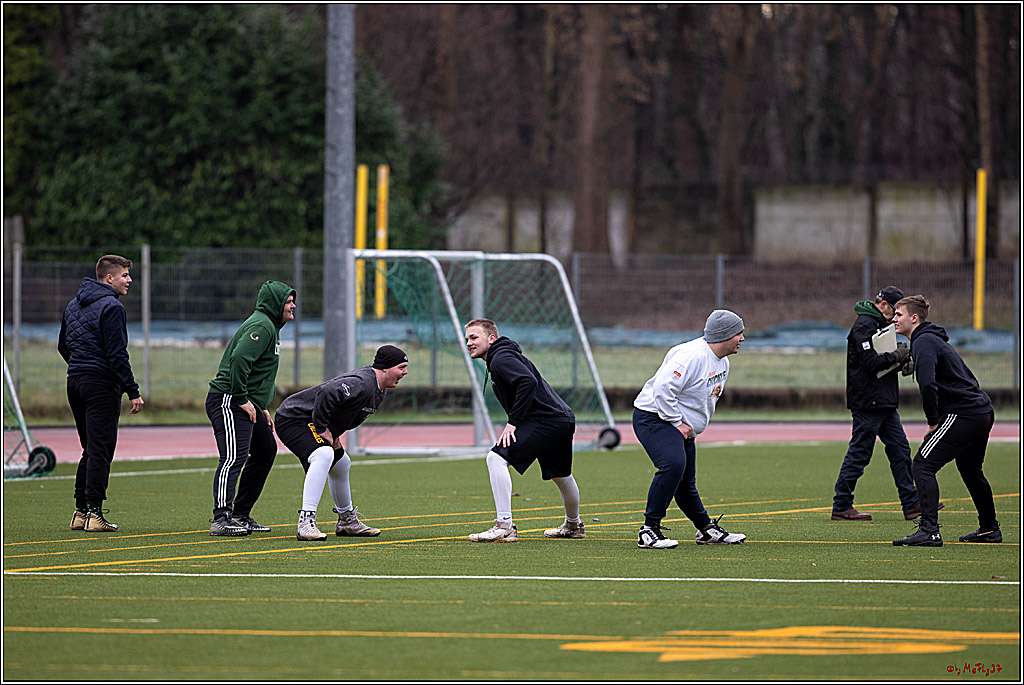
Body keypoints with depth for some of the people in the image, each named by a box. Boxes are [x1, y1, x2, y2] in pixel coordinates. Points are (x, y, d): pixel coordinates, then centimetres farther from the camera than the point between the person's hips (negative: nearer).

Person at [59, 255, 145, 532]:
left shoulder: (74, 304, 15)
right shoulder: (111, 307, -12)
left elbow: (63, 345, 21)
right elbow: (117, 354, -17)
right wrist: (133, 392, -15)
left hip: (75, 383, 8)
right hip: (101, 384, -8)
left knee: (90, 449, 15)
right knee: (100, 450, -7)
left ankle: (81, 511, 14)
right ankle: (94, 513, -10)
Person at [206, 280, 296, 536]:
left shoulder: (270, 327, 22)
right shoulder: (262, 327, -13)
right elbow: (239, 359, -27)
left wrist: (261, 407, 21)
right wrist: (242, 399, -24)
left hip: (247, 404, 11)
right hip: (228, 402, -11)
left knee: (266, 452, 18)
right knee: (234, 457, -20)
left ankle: (241, 515, 23)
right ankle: (222, 519, -30)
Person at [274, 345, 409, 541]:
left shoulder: (380, 390, 6)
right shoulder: (362, 384, -28)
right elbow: (326, 392, -40)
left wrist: (336, 433, 8)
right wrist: (322, 429, -30)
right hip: (293, 418, -11)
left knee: (341, 463, 24)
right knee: (323, 455, -33)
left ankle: (347, 521, 44)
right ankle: (306, 523, -38)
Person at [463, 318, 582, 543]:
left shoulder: (501, 358, -11)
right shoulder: (500, 358, 21)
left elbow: (528, 382, -26)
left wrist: (513, 422, -23)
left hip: (546, 420, -11)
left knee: (496, 458, -17)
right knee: (561, 475, 30)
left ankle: (504, 527, -21)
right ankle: (573, 526, 52)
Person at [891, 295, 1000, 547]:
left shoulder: (924, 342, -12)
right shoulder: (933, 338, 21)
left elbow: (928, 384, -27)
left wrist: (933, 422, -15)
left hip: (963, 414, -10)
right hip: (983, 411, 10)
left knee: (923, 465, -14)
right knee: (969, 469, 27)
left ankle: (929, 530, -23)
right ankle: (989, 529, 40)